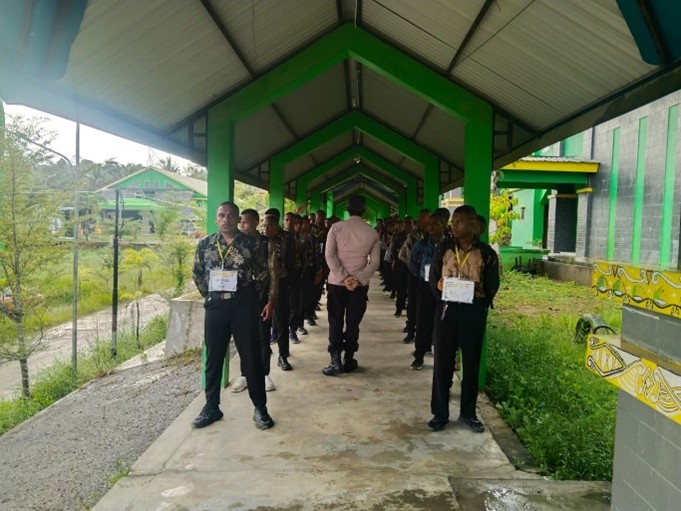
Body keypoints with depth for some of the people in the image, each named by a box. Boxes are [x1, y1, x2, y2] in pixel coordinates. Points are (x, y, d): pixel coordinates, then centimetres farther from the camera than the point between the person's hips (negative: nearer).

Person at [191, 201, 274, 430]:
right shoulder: (205, 244, 3)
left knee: (251, 356, 3)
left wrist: (267, 301, 8)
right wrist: (210, 296, 10)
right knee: (213, 357, 11)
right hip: (215, 306, 2)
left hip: (244, 305, -2)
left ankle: (260, 408, 16)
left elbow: (263, 272, 7)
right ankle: (212, 406, 26)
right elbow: (197, 274, 14)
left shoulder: (250, 243, -2)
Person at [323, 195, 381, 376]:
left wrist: (344, 277, -12)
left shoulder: (336, 228, -4)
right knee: (353, 323, 10)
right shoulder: (372, 233, 1)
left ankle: (335, 361, 3)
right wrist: (358, 279, -9)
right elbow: (375, 262, -4)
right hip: (359, 285, 1)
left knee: (335, 322, 7)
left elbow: (329, 255, -11)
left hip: (336, 283, -1)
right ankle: (348, 361, 17)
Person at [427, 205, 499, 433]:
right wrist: (442, 298, -5)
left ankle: (468, 413, 24)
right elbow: (433, 276, 6)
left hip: (474, 312, -1)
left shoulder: (486, 253, -3)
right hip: (447, 309, 1)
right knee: (443, 361, 4)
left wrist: (479, 304, -10)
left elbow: (492, 285, 3)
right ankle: (440, 413, 16)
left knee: (471, 362, 9)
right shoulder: (445, 247, 2)